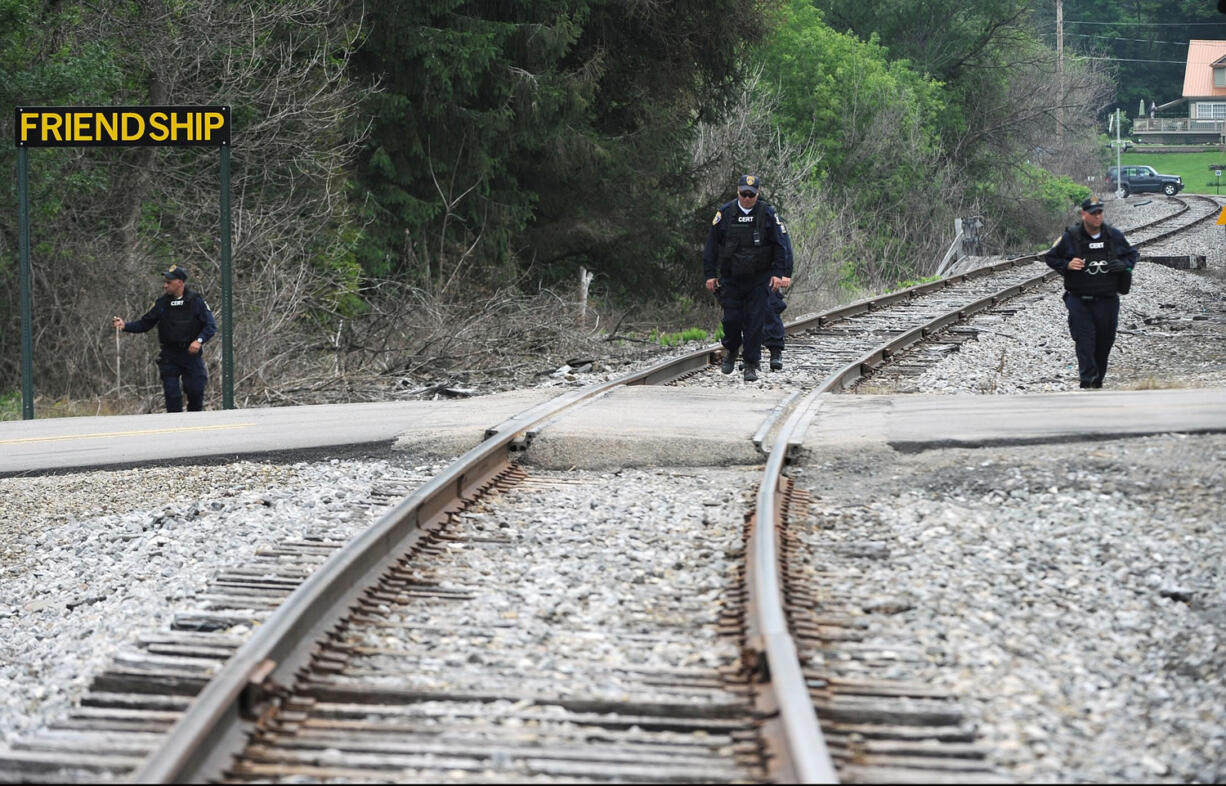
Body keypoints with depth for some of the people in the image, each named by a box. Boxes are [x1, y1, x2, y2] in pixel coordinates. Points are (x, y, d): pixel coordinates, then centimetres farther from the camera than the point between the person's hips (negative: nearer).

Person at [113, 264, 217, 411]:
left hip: (191, 354, -2)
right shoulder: (162, 303, 5)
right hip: (169, 355, 2)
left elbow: (211, 326, -3)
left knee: (195, 391, -4)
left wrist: (199, 340, -20)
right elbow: (144, 324, 8)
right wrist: (125, 326, -8)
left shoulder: (196, 301, -3)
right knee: (172, 394, -4)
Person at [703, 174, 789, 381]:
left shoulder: (768, 214, -1)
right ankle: (731, 350, 28)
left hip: (759, 279, -1)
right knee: (732, 318, -1)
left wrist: (777, 273, -6)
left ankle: (751, 365, 3)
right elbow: (711, 246, 5)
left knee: (755, 321, -4)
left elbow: (780, 246, 2)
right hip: (731, 278, 1)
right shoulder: (725, 213, 1)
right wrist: (710, 274, 0)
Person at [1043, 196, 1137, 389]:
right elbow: (1050, 257, 7)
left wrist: (1124, 265, -3)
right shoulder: (1070, 237, -4)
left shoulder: (1114, 236, 4)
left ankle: (1098, 380, 23)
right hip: (1079, 299, -3)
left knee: (1105, 340, 8)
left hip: (1107, 300, 3)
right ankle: (1087, 379, -18)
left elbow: (1131, 254, 19)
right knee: (1084, 340, -15)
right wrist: (1067, 265, -12)